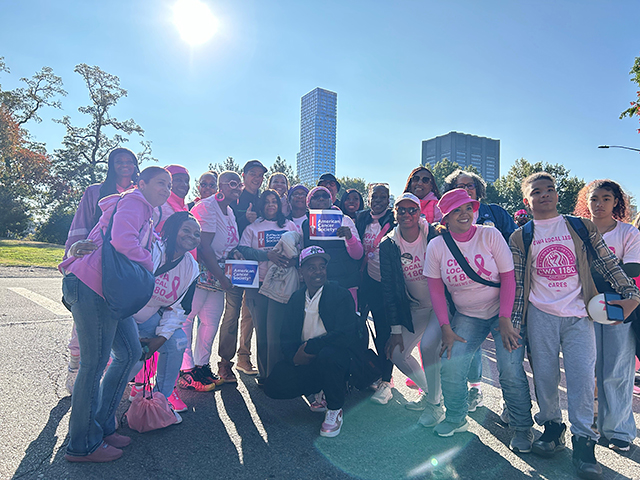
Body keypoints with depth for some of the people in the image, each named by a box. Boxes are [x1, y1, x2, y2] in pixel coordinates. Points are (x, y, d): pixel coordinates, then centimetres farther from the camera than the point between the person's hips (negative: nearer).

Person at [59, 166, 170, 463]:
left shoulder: (146, 216, 24)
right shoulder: (134, 201, -8)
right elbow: (122, 241, -24)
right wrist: (148, 263, -10)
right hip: (91, 286, -10)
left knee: (130, 352, 12)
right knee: (95, 364, -3)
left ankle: (102, 426, 24)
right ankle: (83, 445, 12)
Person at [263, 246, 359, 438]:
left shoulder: (341, 295, -9)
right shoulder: (296, 299, 7)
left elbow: (348, 335, -21)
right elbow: (286, 338, 8)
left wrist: (309, 347, -21)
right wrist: (295, 356, -14)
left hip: (335, 358, -4)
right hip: (304, 361, 5)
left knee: (327, 354, -38)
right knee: (273, 387, -16)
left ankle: (335, 409, -10)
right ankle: (318, 390, 12)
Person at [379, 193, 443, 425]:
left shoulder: (435, 236, -15)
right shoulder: (388, 245, -6)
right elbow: (388, 288, -3)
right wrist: (396, 329, -5)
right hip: (415, 308, 5)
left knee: (428, 345, -25)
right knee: (396, 353, 0)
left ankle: (435, 405, -1)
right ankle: (430, 391, 26)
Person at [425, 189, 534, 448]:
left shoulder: (490, 235, -9)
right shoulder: (436, 246, -4)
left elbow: (508, 277, -10)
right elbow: (435, 290, -1)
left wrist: (505, 320, -15)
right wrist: (446, 328, -7)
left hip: (503, 312, -1)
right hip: (467, 316, 2)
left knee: (510, 370, -10)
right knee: (451, 364, -12)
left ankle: (522, 428, 15)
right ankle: (456, 417, 14)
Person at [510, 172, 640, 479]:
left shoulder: (582, 228, 7)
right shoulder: (520, 238, 4)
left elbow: (607, 263, 8)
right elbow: (516, 284, 2)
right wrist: (513, 324, -2)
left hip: (579, 315, 0)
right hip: (540, 316, 0)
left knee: (582, 376, -4)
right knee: (544, 376, 6)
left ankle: (583, 441, 11)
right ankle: (552, 427, 26)